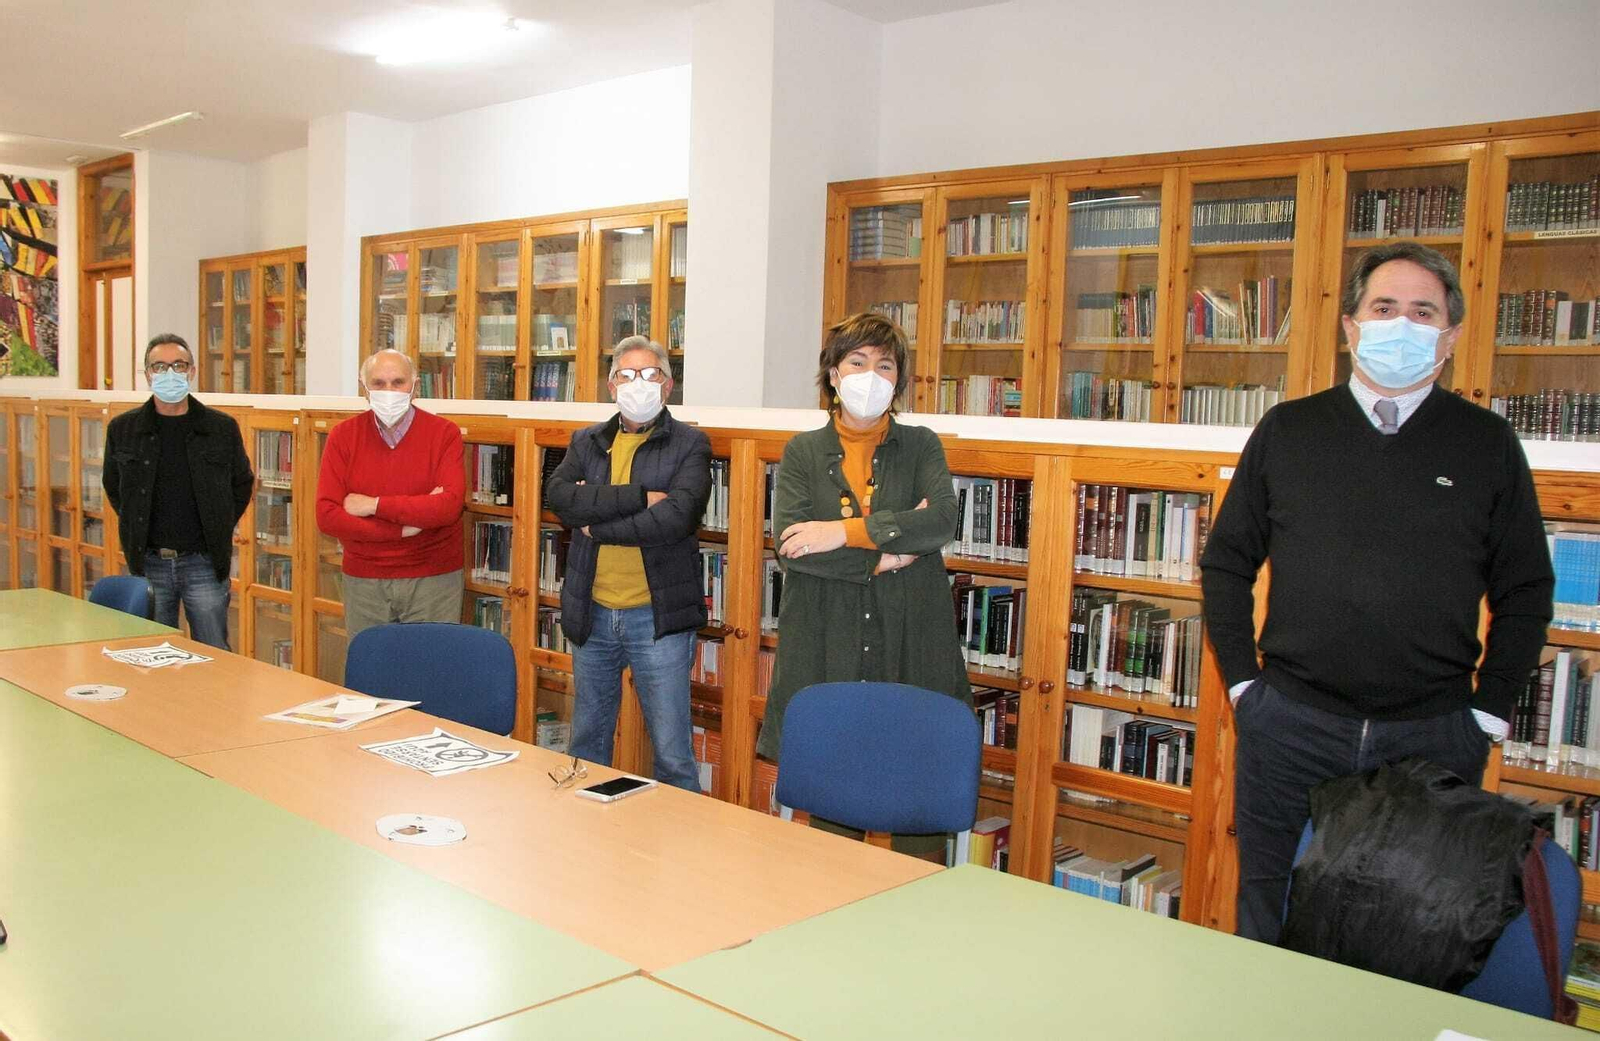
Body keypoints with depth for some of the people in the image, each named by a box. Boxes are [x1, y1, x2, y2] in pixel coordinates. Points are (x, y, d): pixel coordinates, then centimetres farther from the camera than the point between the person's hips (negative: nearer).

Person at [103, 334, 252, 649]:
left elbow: (242, 484, 12)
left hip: (204, 562, -1)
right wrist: (136, 529, 8)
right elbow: (113, 487, 16)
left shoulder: (222, 427, -1)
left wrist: (219, 529, 5)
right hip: (147, 563, 1)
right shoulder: (123, 429, 2)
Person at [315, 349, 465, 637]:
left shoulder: (444, 433, -6)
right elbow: (326, 516, -9)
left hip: (433, 579, -2)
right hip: (363, 581, 2)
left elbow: (449, 506, -19)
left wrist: (374, 505, -16)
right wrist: (403, 527, -15)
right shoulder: (343, 436, -1)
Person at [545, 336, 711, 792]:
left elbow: (676, 517, -19)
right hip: (592, 615, 5)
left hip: (657, 617, -4)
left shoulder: (690, 445, -2)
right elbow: (559, 496, -10)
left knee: (673, 755, 0)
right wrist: (639, 496, -17)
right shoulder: (587, 442, 10)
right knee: (586, 745, 18)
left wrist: (597, 526, -11)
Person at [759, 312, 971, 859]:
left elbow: (943, 519, -9)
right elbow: (790, 542, -6)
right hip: (827, 645, 0)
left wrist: (846, 532, -14)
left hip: (910, 641, 0)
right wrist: (887, 552, -10)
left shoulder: (921, 446, 10)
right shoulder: (803, 451, 10)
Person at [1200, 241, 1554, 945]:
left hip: (1435, 737, 0)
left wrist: (1486, 713, 1)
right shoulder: (1288, 431, 4)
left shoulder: (1487, 444, 4)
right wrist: (1242, 681, 2)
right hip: (1290, 728, 0)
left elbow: (1525, 591, 8)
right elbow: (1226, 564, 9)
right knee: (1270, 925, 11)